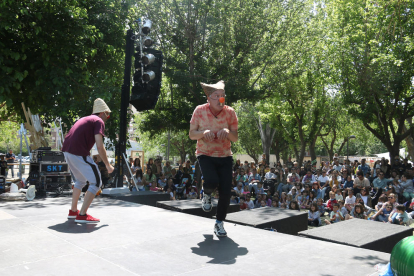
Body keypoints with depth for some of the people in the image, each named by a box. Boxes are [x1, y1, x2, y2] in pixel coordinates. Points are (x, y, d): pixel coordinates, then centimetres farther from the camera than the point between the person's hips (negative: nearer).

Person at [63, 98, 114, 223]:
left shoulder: (85, 119, 26)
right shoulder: (98, 121, -1)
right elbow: (100, 146, -12)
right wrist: (108, 165, -5)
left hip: (67, 151, 9)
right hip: (78, 153, -9)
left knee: (81, 180, 27)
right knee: (96, 182, -3)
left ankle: (73, 211, 33)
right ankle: (82, 215, -6)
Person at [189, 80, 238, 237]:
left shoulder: (230, 112, -7)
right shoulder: (199, 111, -9)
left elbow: (235, 138, -2)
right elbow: (192, 135, -3)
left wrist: (227, 132, -25)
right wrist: (203, 132, -25)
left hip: (225, 156, 2)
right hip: (205, 155, -2)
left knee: (226, 191, -5)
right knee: (212, 182, -28)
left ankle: (219, 223, 19)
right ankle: (207, 195, 11)